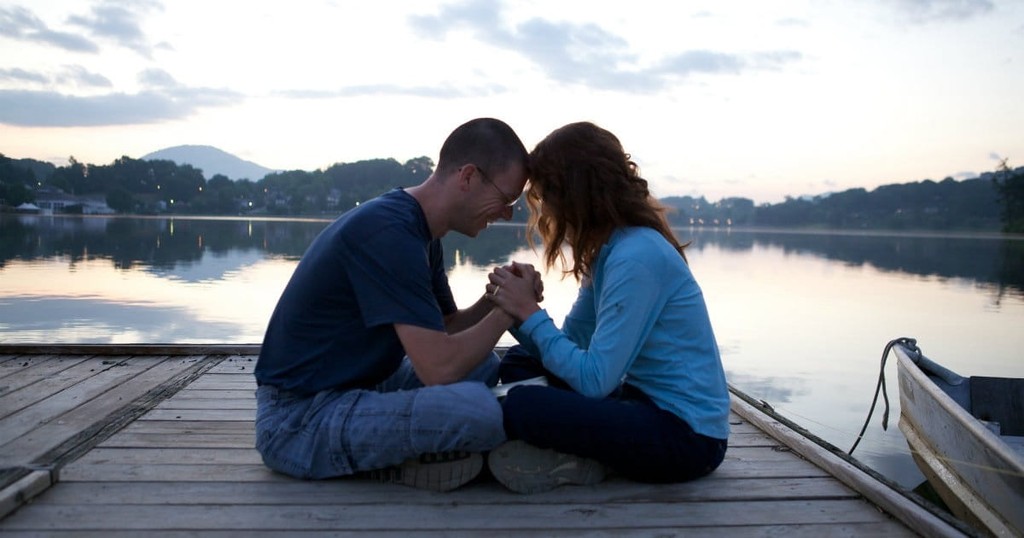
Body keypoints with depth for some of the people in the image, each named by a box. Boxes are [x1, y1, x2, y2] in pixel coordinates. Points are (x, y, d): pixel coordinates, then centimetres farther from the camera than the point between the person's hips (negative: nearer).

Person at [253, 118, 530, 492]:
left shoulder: (418, 230, 8)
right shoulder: (388, 233, -22)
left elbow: (444, 331, 15)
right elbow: (439, 368, -26)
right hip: (298, 421, -10)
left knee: (485, 366, 16)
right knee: (476, 409, -30)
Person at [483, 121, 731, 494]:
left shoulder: (637, 257, -22)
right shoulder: (609, 250, 8)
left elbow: (594, 380, -24)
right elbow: (571, 340, 8)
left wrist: (530, 312, -17)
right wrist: (518, 309, -9)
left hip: (687, 436, -10)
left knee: (518, 406, -29)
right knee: (518, 363, 13)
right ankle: (573, 453, -5)